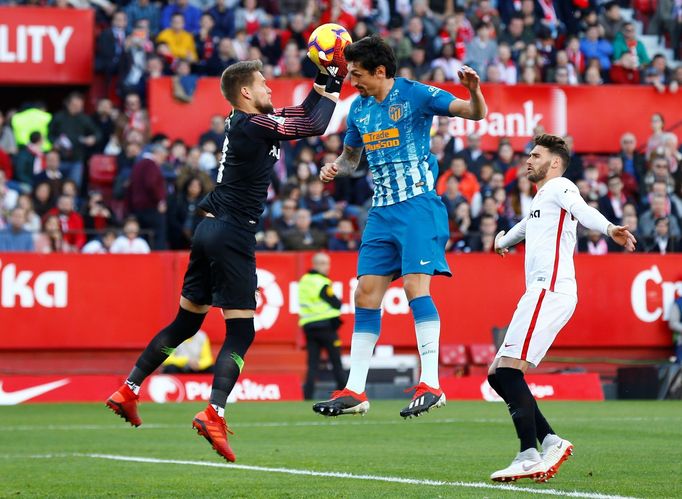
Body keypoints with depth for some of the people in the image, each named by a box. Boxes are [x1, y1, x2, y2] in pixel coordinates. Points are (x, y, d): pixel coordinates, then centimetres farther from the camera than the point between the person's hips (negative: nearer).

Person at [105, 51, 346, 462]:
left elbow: (302, 115, 24)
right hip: (232, 234, -9)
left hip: (210, 229, 9)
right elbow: (314, 125, -13)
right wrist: (332, 86, -2)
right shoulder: (252, 125, -13)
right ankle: (214, 413, -20)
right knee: (241, 332, -8)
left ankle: (129, 390, 20)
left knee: (187, 321, 18)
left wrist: (324, 82, 16)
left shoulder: (245, 121, 13)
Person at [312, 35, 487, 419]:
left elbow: (476, 113, -14)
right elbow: (351, 156, 27)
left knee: (416, 285, -18)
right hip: (382, 211, 7)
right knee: (366, 294, 5)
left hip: (418, 204, -7)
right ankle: (355, 392, 9)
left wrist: (473, 91, -36)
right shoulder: (359, 109, 12)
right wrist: (334, 168, 4)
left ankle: (431, 384, -18)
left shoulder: (415, 95, -8)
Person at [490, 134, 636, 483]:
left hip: (550, 290, -10)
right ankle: (550, 442, 0)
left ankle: (529, 456, -23)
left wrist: (609, 228, -41)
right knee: (497, 374, 5)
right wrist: (503, 241, 68)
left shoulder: (559, 186, -1)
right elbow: (525, 227, 51)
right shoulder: (539, 200, 28)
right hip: (539, 291, 10)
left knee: (509, 368, -19)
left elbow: (582, 210, -23)